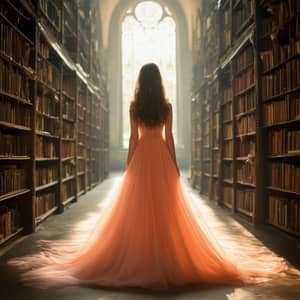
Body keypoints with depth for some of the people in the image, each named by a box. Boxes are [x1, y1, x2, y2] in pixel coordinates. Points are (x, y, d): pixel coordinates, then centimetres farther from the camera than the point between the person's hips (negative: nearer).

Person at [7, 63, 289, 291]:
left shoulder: (134, 105, -1)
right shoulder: (167, 106, 0)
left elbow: (133, 137, -1)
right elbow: (169, 137, -1)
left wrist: (128, 165, 5)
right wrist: (175, 165, 4)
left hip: (141, 156, 0)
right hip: (162, 156, 0)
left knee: (138, 208, 4)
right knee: (165, 208, 4)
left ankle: (140, 256, 8)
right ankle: (168, 255, 6)